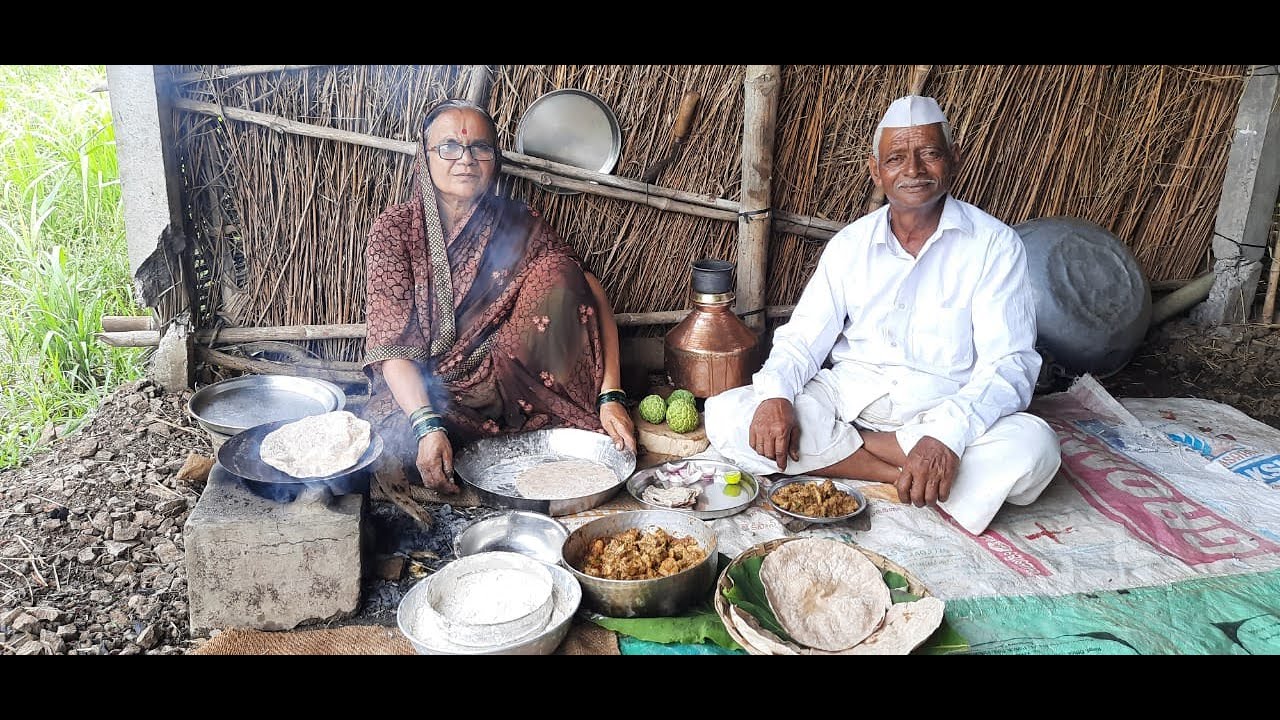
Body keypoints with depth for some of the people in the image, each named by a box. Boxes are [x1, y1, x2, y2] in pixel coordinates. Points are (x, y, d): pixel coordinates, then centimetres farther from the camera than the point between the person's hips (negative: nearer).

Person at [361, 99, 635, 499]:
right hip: (421, 389, -1)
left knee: (555, 275, -19)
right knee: (397, 442, -36)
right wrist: (428, 425, -32)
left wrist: (611, 397, -24)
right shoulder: (395, 229, -7)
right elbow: (391, 344, -15)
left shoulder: (519, 226, -2)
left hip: (507, 383, 2)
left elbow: (589, 295, -11)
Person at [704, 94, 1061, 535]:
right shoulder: (849, 245, 7)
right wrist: (775, 395, -20)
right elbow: (802, 338, 4)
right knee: (726, 415, -20)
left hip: (944, 410, -2)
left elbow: (1009, 365, -13)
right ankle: (910, 475, -18)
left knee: (1033, 447, -33)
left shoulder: (993, 245, -4)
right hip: (847, 397, 3)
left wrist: (947, 436, -32)